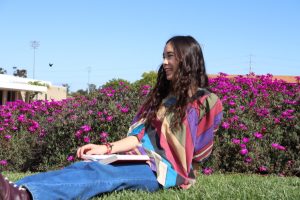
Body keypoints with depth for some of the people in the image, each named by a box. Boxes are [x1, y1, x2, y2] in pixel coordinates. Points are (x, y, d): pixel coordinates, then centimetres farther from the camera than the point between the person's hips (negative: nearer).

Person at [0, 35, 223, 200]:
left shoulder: (206, 102, 3)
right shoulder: (161, 96, 22)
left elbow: (194, 149, 4)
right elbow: (139, 135, 13)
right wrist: (106, 148, -1)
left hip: (165, 170, -6)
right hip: (139, 159, 6)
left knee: (99, 175, -34)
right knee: (83, 166, -24)